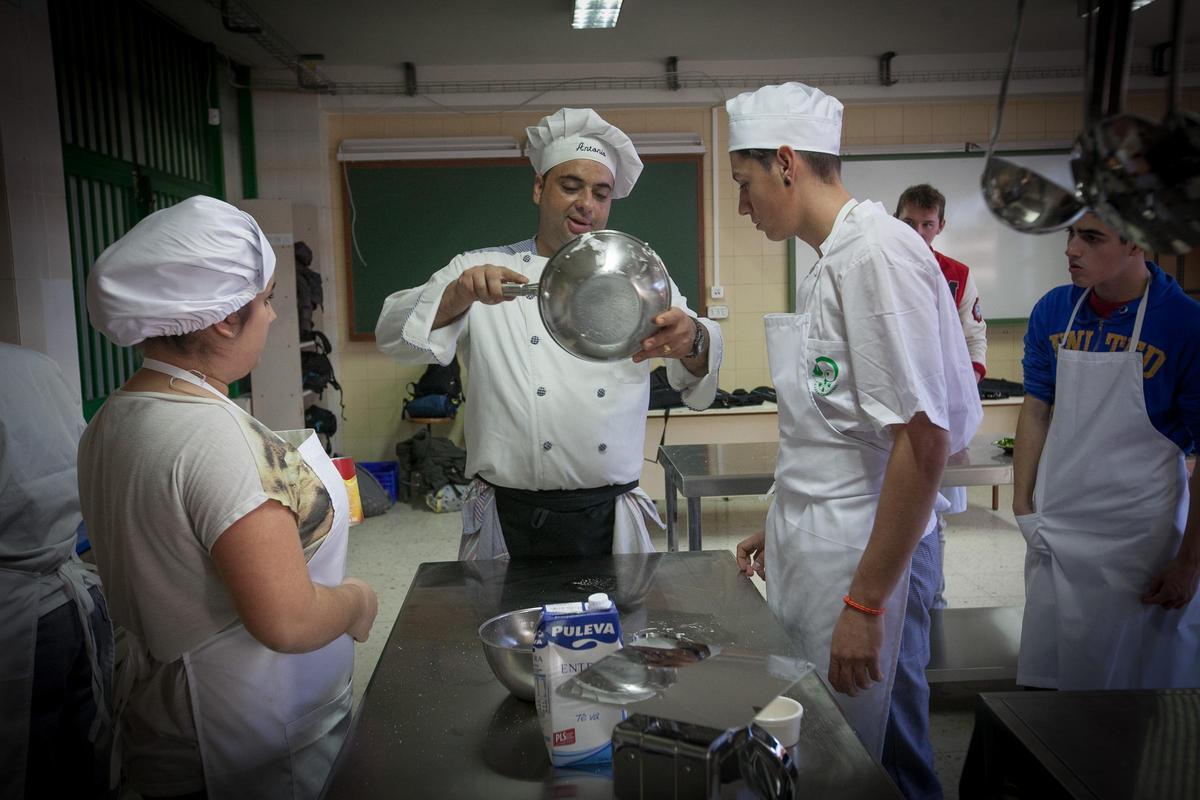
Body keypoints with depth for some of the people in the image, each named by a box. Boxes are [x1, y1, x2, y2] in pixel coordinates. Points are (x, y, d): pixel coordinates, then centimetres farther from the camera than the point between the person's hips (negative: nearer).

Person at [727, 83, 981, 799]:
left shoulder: (878, 250, -17)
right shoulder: (830, 262, 13)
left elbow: (923, 438, -22)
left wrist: (867, 600, -21)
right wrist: (785, 527, 22)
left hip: (868, 556, -9)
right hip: (815, 551, 9)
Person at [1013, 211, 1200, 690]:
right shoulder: (1053, 311, 0)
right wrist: (1023, 505, 2)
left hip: (1142, 537, -4)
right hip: (1055, 529, 4)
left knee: (1138, 677, 9)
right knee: (1047, 677, 12)